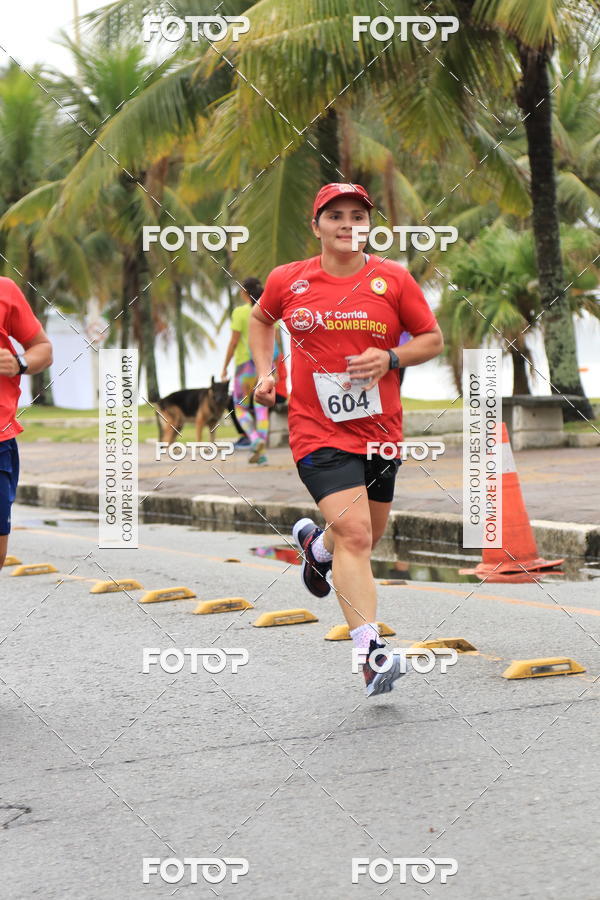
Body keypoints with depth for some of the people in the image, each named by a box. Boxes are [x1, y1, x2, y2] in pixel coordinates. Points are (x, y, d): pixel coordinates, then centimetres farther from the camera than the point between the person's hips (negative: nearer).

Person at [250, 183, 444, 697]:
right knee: (355, 536, -20)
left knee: (366, 537, 18)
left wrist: (390, 358, -13)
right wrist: (264, 372, 8)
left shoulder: (393, 279, -2)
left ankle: (315, 543, 54)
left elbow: (433, 339, 5)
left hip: (381, 430, 3)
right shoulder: (288, 281, 0)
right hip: (318, 431, -3)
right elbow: (261, 319, 21)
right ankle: (371, 654, -22)